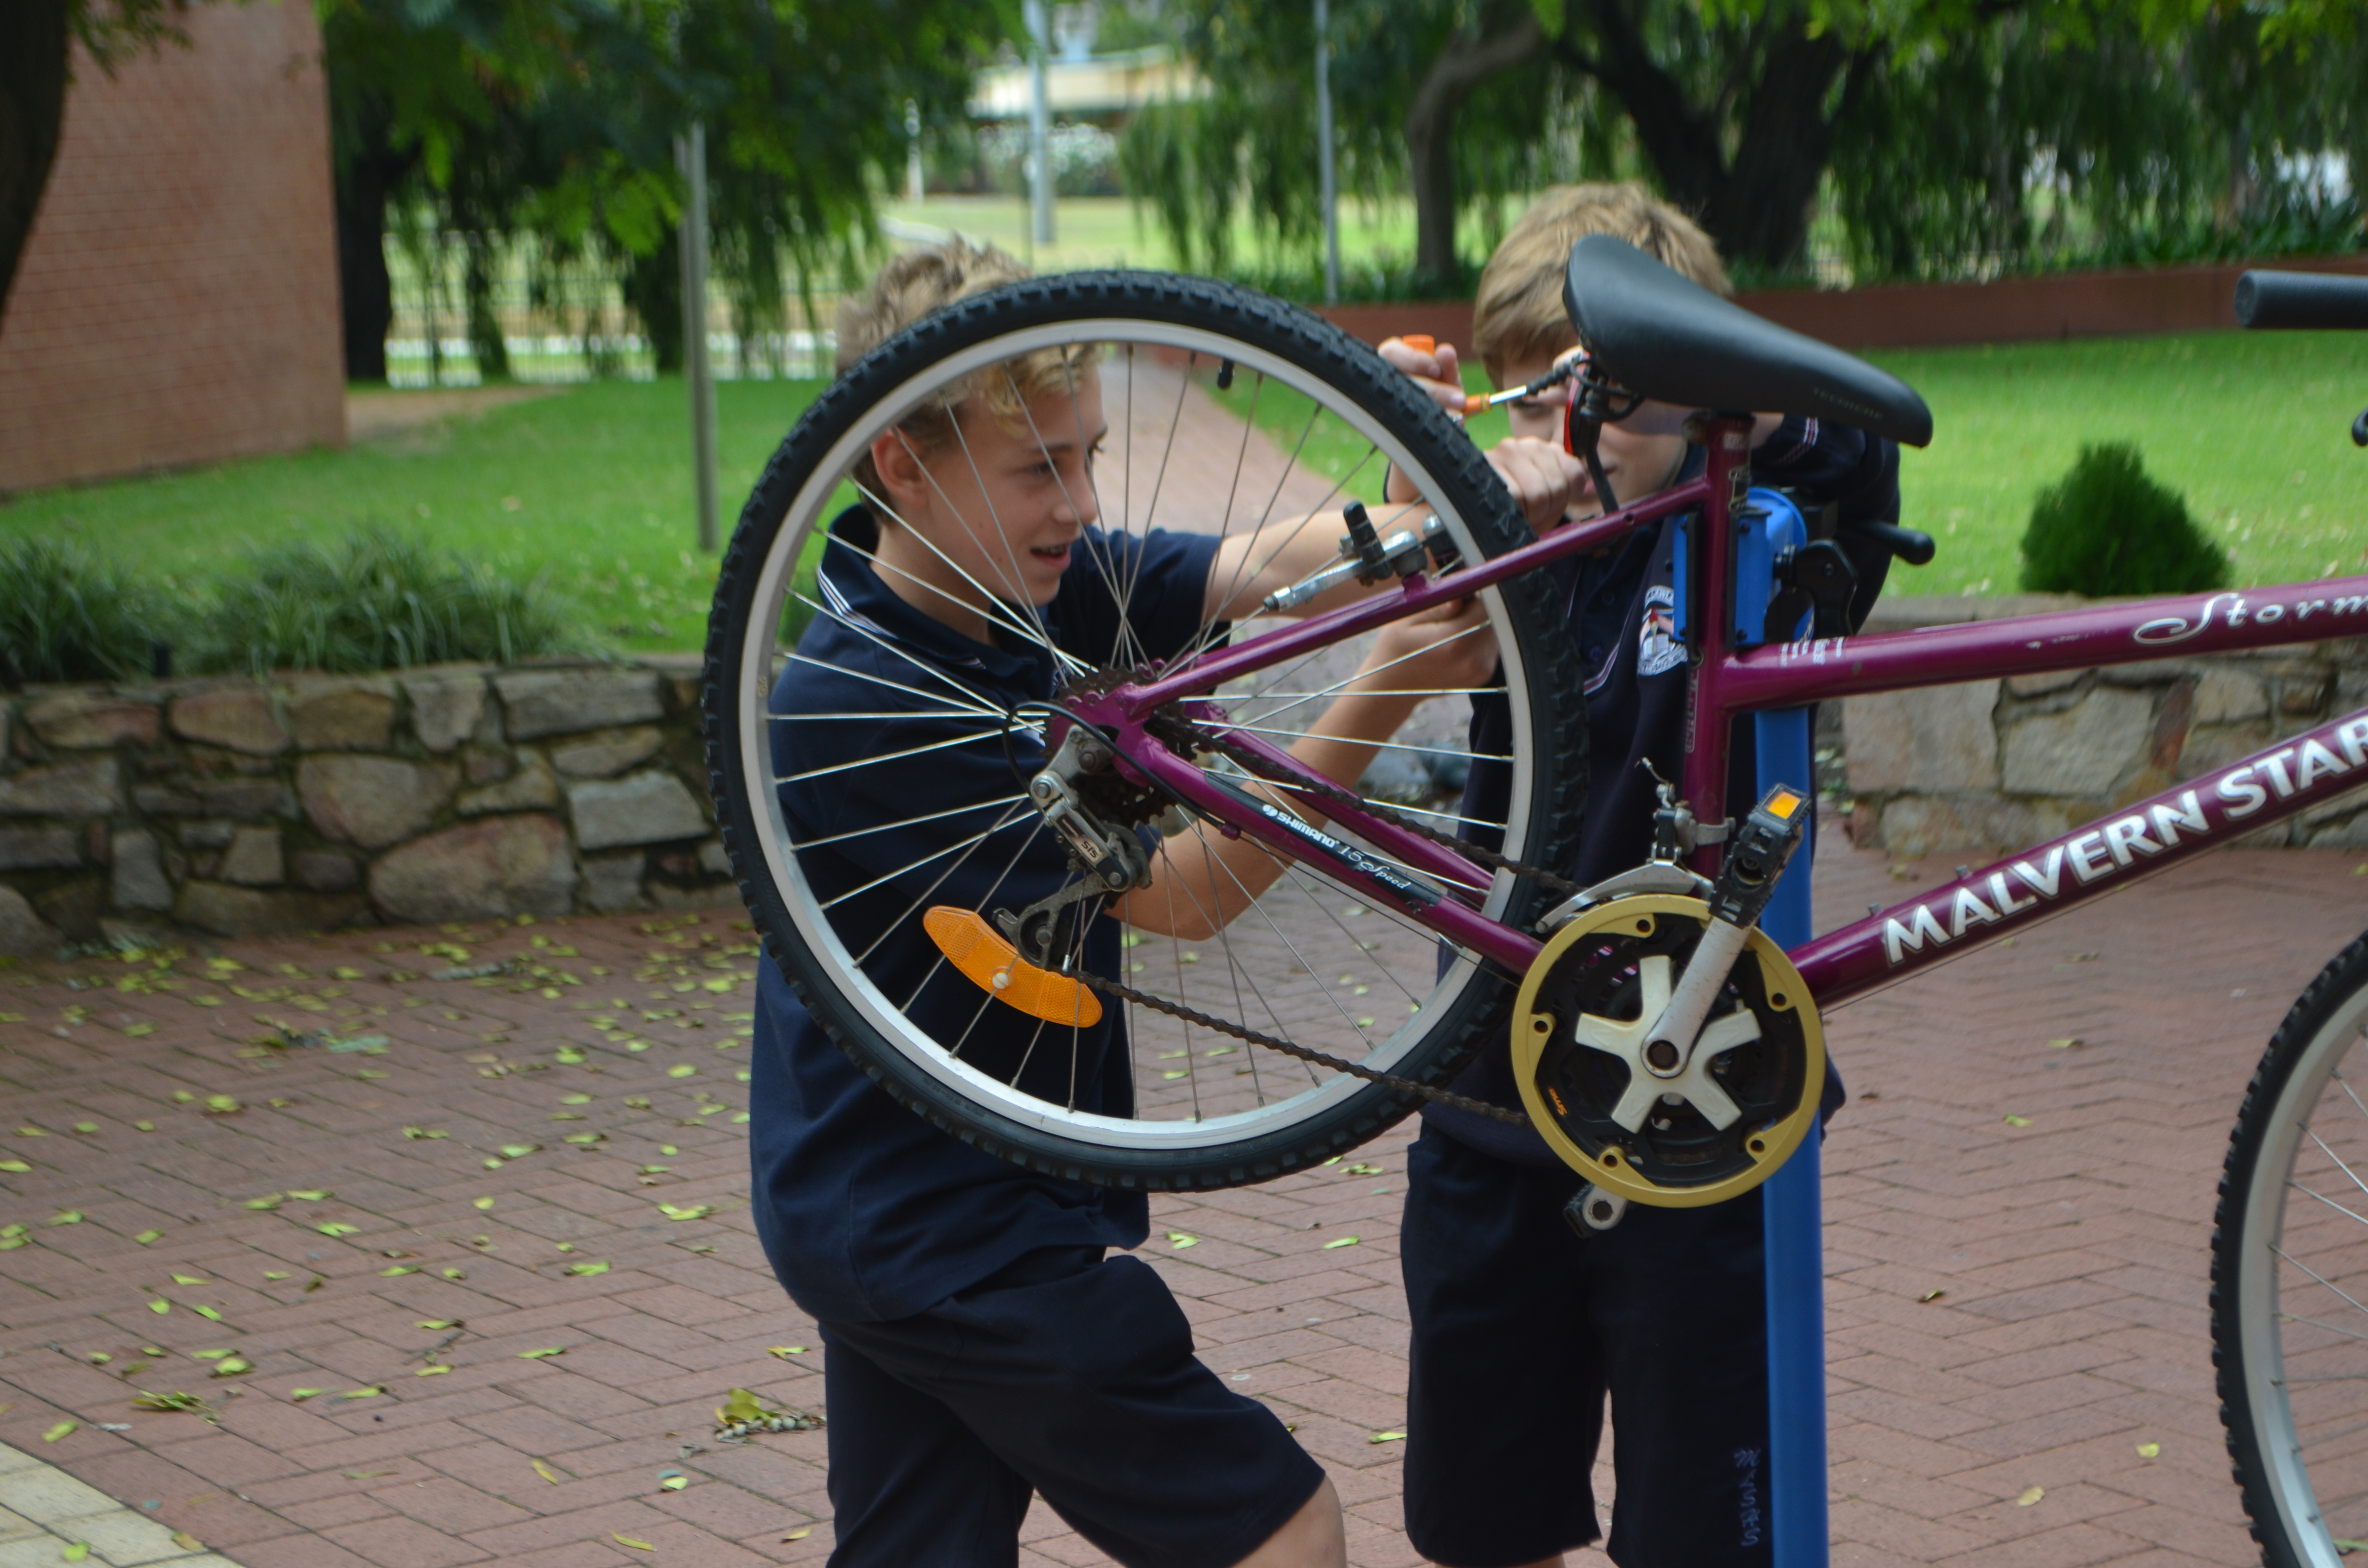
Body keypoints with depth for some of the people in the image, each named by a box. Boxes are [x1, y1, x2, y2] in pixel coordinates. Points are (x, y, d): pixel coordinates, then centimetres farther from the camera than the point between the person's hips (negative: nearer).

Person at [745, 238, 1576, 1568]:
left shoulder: (1036, 589, 1)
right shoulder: (860, 702, -23)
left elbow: (1269, 567, -10)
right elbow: (1180, 892, -21)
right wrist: (1386, 691, -29)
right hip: (961, 1236, -9)